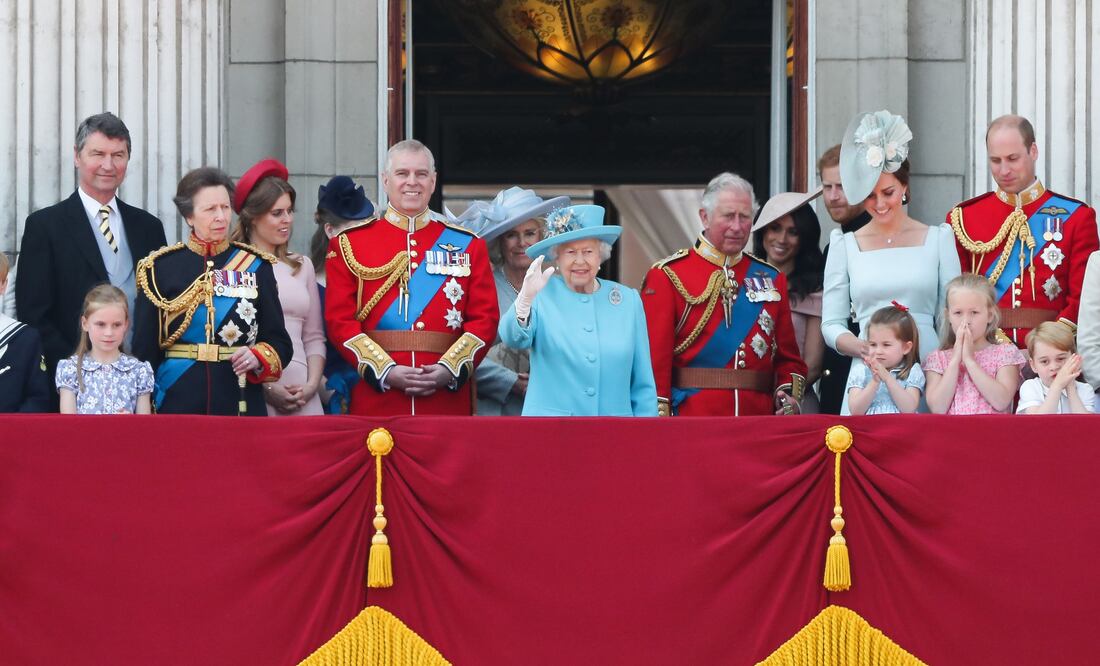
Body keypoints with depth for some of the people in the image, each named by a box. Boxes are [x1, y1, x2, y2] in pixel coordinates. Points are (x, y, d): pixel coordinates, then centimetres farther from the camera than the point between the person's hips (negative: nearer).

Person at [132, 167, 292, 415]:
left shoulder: (256, 266, 6)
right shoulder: (160, 268, 2)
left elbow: (278, 341, 7)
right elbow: (144, 349, 3)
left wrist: (258, 358, -14)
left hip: (241, 403, 1)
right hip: (177, 403, -1)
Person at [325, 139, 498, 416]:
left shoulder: (468, 245, 11)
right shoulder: (349, 244, 7)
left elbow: (485, 319, 6)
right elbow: (340, 320, 0)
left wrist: (449, 369, -11)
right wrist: (385, 371, -13)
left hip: (448, 399, 1)